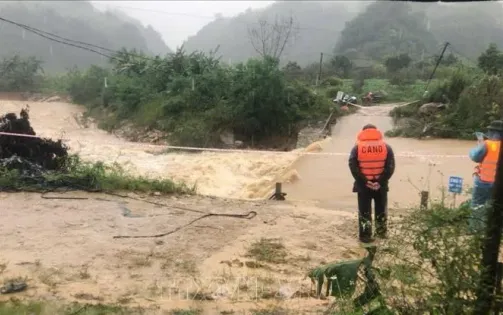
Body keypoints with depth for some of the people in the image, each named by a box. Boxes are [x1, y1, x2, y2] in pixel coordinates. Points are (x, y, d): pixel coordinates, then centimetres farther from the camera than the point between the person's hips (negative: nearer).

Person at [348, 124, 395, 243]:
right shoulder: (386, 147, 2)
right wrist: (380, 181, -11)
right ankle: (382, 232, 30)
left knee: (364, 211, 8)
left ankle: (365, 235, 10)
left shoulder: (357, 148, -2)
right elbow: (390, 167, -8)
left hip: (363, 185, -1)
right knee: (381, 209, 19)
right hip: (381, 185, 1)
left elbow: (353, 167, -12)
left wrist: (365, 181, -11)